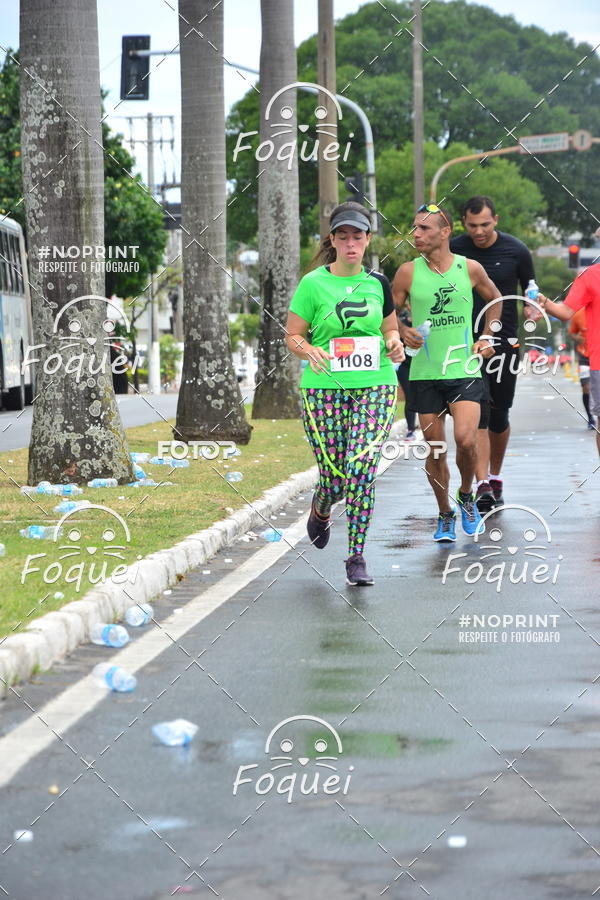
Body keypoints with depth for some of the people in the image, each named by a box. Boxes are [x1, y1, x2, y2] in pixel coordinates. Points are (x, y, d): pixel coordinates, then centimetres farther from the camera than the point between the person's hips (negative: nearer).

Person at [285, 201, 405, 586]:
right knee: (334, 475, -1)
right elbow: (293, 336, 3)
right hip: (324, 389, -2)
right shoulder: (313, 284, -2)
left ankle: (357, 557, -4)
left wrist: (394, 342, -2)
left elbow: (390, 328, 21)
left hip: (375, 387, 2)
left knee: (362, 468, -12)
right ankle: (320, 511, 38)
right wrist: (310, 351, -18)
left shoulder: (378, 283, 8)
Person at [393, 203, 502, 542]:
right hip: (425, 374, 1)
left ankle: (467, 497, 12)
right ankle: (445, 515, 24)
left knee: (465, 440, -17)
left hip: (465, 370, -1)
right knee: (435, 450, 4)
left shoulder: (470, 269, 0)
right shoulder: (408, 272, -2)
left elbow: (494, 298, 19)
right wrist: (403, 332, -12)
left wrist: (487, 338, 10)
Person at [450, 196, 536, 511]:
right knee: (478, 411, -14)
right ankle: (483, 485, -19)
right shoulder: (453, 249, -3)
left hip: (504, 341, 1)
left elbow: (530, 291, 10)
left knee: (498, 416, 8)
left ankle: (496, 477, 30)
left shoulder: (516, 251, -3)